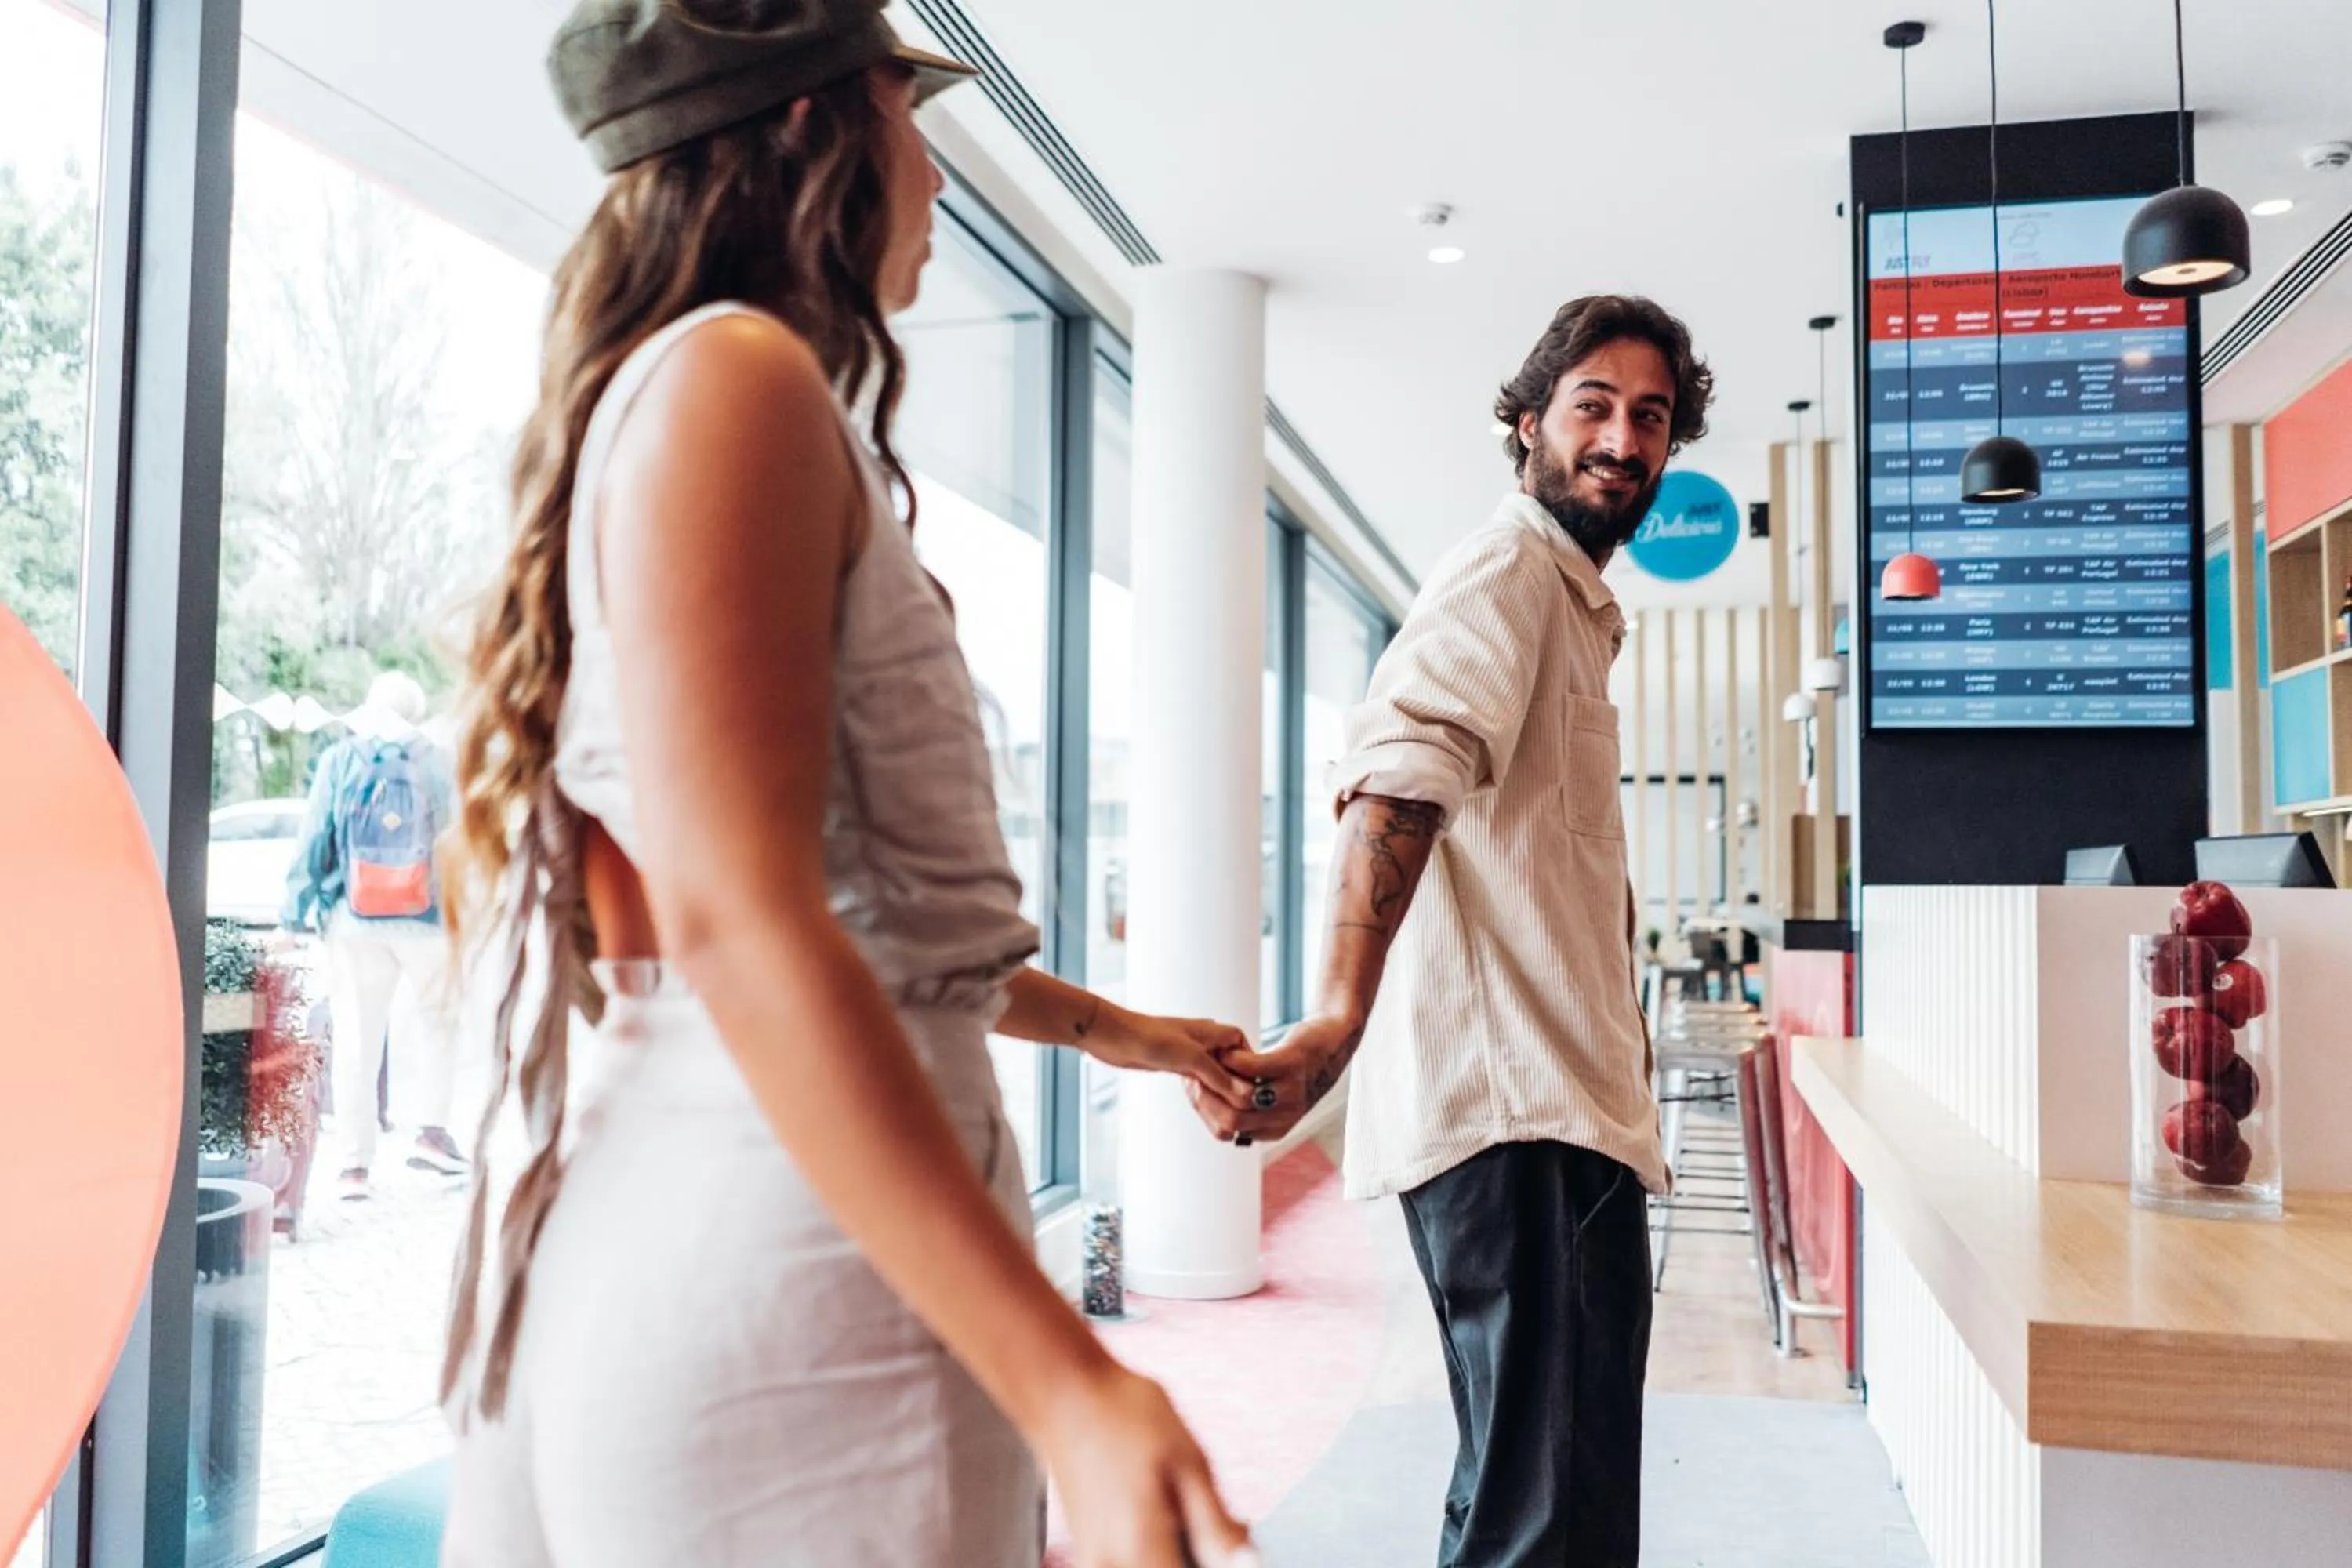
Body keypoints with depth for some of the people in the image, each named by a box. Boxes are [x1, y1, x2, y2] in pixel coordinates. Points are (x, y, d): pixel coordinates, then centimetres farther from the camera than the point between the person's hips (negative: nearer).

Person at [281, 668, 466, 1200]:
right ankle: (432, 1129, 6)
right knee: (435, 1019, 18)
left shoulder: (338, 761, 0)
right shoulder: (441, 765, -1)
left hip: (354, 923, 1)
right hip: (428, 922, 0)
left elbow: (315, 842, 1)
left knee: (356, 1040, 7)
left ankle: (357, 1161, 9)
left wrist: (295, 908, 8)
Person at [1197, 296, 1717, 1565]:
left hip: (1554, 1103, 11)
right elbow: (1398, 780, -29)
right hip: (1516, 1114, -11)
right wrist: (1338, 1021, -44)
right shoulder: (1509, 569, -9)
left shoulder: (1571, 601, 24)